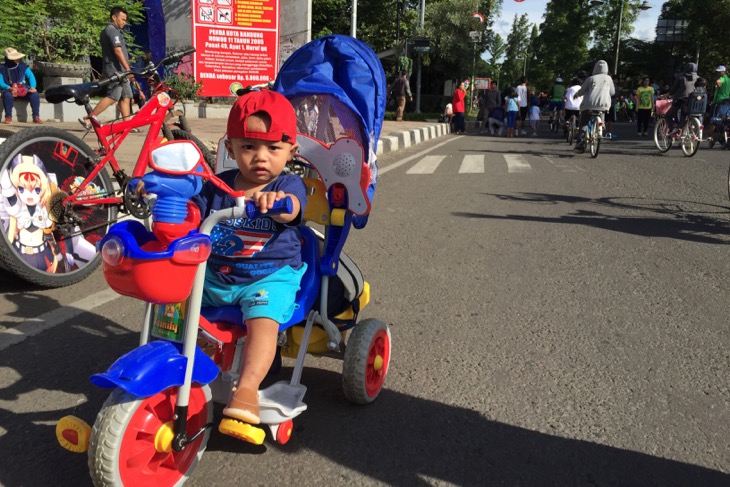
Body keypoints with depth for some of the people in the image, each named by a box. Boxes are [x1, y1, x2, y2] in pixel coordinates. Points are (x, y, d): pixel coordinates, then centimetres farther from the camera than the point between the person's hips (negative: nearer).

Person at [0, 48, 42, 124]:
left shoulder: (23, 66, 5)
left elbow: (31, 77, -2)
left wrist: (32, 87, -22)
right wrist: (9, 88, -27)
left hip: (24, 89, 2)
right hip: (10, 90, -2)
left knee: (35, 94, -28)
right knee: (7, 95, -37)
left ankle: (36, 117, -25)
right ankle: (8, 117, -27)